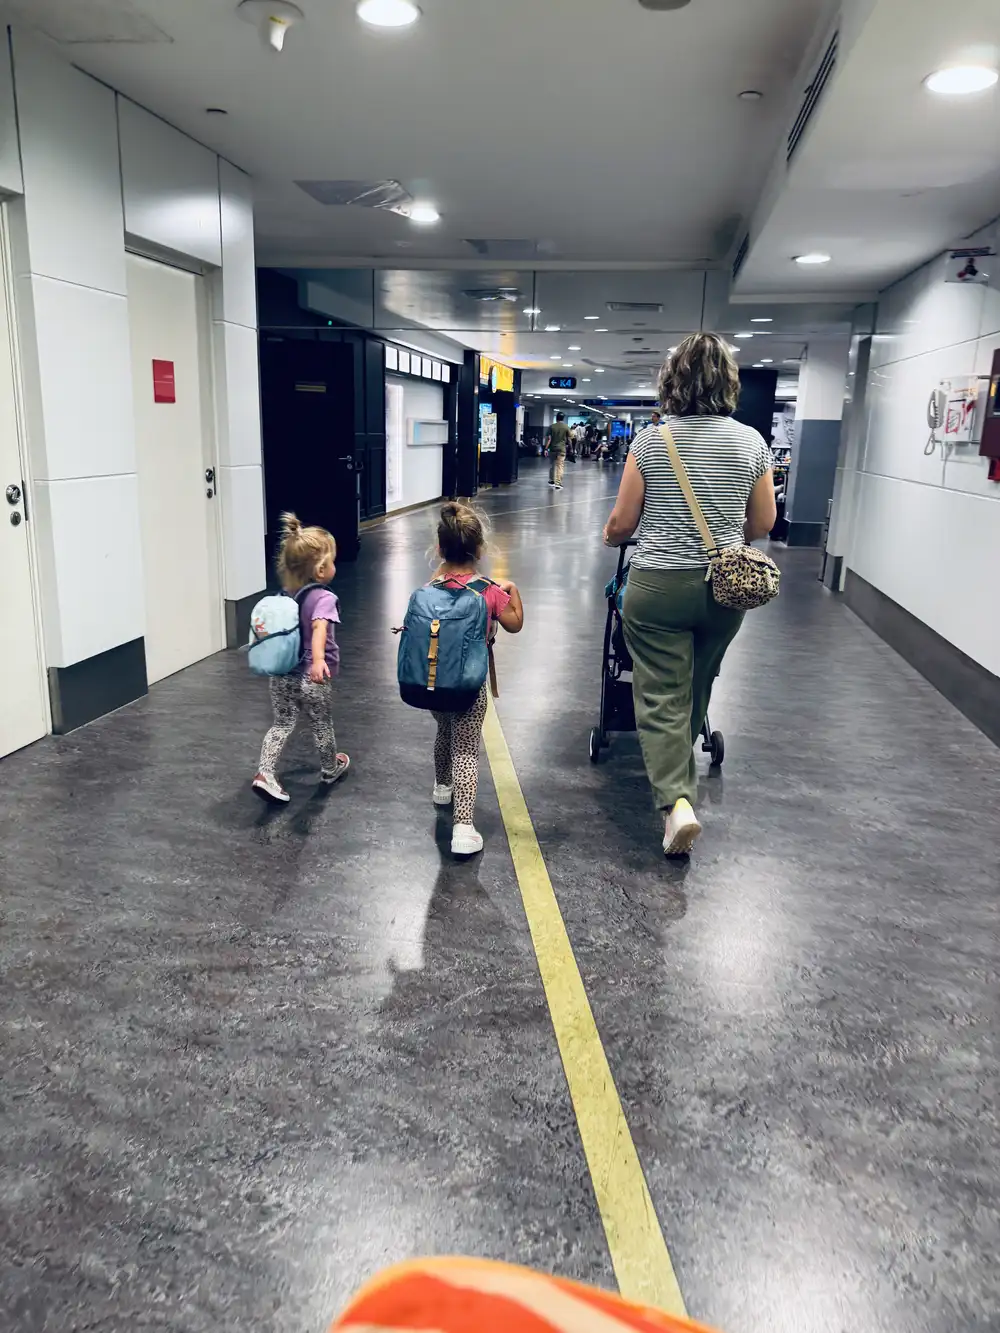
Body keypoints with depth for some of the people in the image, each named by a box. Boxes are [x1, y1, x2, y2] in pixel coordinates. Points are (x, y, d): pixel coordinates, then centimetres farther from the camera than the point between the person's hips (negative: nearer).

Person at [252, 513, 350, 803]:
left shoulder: (286, 596, 3)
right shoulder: (323, 598, -20)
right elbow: (319, 629, -38)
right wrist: (318, 659, -52)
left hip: (282, 674, 6)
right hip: (311, 679, -5)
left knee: (282, 724, 14)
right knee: (322, 727, 16)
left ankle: (265, 774, -1)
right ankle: (331, 769, 38)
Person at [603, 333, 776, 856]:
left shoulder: (651, 441, -7)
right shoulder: (751, 441, -1)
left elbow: (621, 523, -4)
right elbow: (762, 525, 6)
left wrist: (608, 535, 18)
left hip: (657, 585, -3)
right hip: (725, 586, 3)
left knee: (661, 696, 2)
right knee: (696, 689, 22)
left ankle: (676, 798, -13)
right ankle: (679, 772, 43)